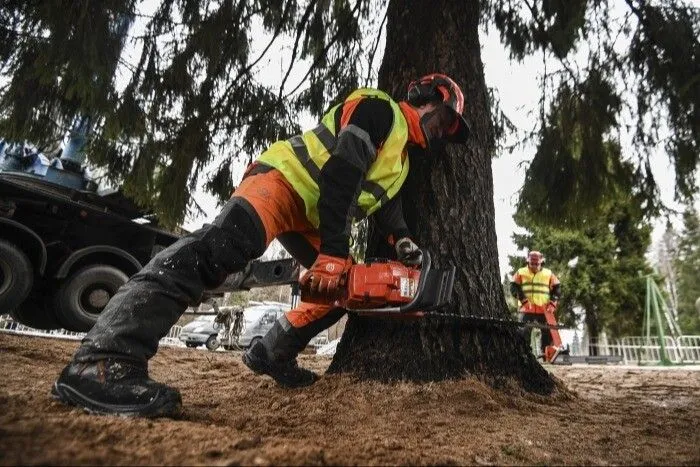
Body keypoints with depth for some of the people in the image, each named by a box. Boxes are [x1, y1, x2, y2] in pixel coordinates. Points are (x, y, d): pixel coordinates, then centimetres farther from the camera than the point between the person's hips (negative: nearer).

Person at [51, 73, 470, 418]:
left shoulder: (403, 154, 24)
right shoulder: (380, 109, -9)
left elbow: (385, 200, 22)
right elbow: (341, 172, -22)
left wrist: (402, 239, 2)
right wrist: (334, 250, -26)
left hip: (312, 219, 11)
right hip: (284, 180, -11)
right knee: (224, 245, -34)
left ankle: (273, 355, 14)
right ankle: (103, 362, -44)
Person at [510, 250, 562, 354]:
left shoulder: (549, 274, 10)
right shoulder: (521, 273, 5)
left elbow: (557, 289, 9)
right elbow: (514, 288, -3)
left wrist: (552, 303, -4)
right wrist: (524, 300, -14)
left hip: (544, 310, 2)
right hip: (527, 309, -2)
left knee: (548, 333, 4)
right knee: (524, 332, -6)